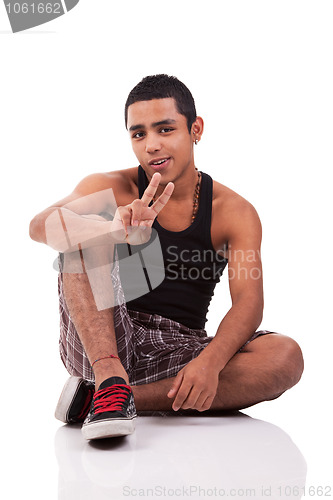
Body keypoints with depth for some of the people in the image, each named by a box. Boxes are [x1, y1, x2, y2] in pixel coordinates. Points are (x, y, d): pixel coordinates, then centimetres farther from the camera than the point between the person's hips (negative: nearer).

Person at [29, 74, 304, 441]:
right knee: (87, 231, -19)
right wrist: (117, 230, -40)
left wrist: (210, 361, -31)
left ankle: (95, 398, -27)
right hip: (101, 343, -1)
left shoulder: (234, 212, 3)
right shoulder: (110, 190, 1)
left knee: (286, 357, -25)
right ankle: (111, 379, -34)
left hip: (178, 352, 1)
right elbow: (41, 226, -19)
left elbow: (248, 302, -10)